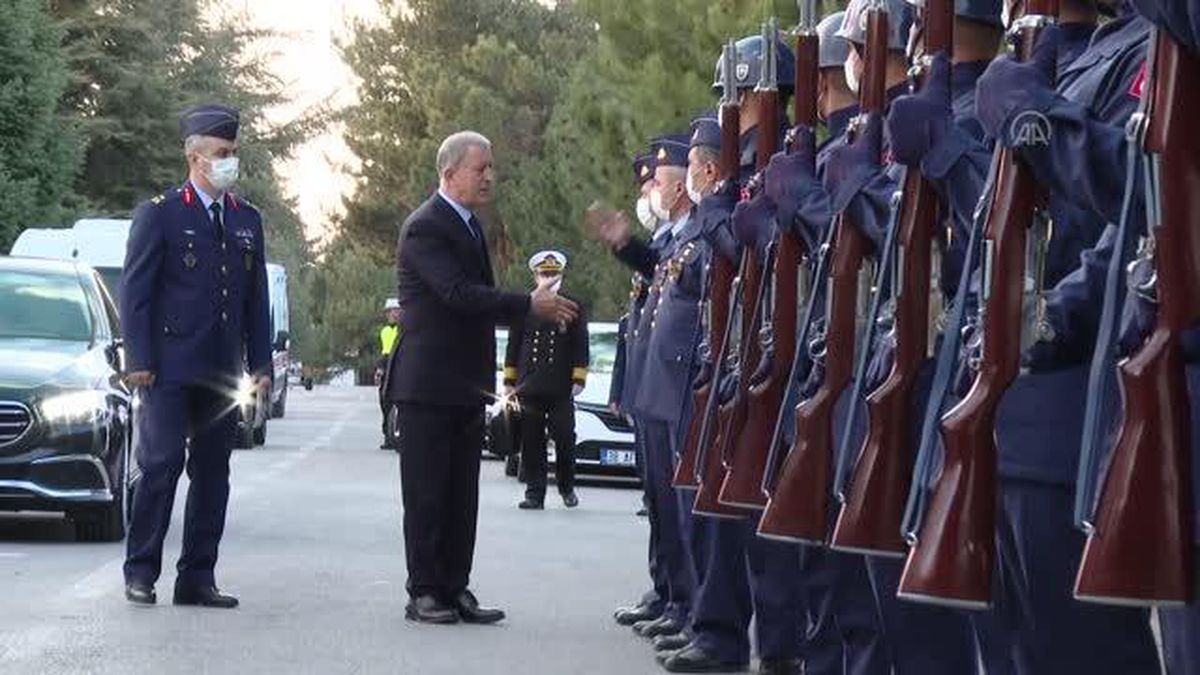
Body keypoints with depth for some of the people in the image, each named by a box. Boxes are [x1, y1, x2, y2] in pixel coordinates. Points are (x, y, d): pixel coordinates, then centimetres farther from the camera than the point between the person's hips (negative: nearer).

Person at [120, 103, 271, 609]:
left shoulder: (247, 220, 15)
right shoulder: (159, 214, -1)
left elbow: (257, 298, 17)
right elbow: (135, 291, -4)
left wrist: (261, 364, 10)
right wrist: (139, 361, -11)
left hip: (222, 372, 5)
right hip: (169, 369, -5)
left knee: (212, 473, 6)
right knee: (161, 464, -9)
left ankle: (197, 579, 11)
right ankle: (140, 572, 0)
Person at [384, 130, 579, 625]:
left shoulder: (468, 224, 16)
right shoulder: (425, 227, -14)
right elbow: (460, 293, -24)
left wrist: (537, 307, 5)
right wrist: (530, 306, -23)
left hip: (466, 384, 9)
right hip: (428, 384, -9)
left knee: (461, 495, 9)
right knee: (426, 492, -2)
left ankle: (455, 589, 13)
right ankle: (423, 593, 3)